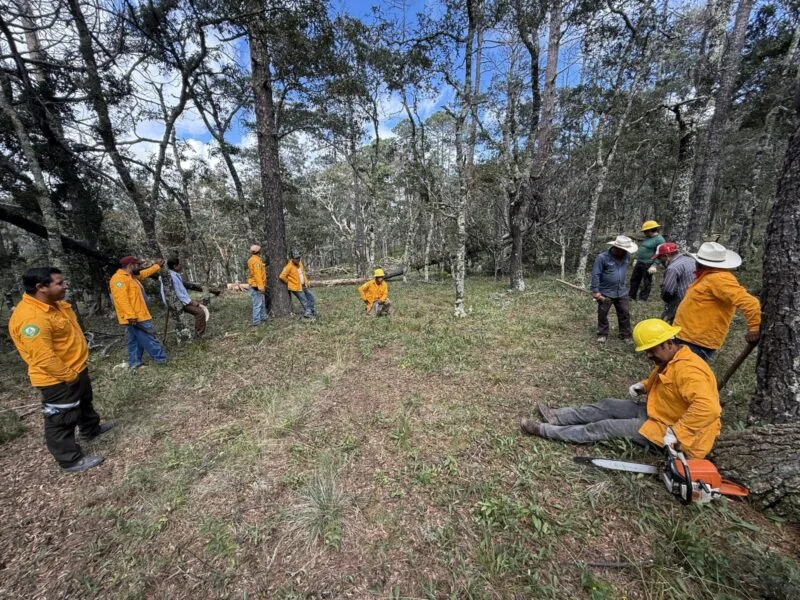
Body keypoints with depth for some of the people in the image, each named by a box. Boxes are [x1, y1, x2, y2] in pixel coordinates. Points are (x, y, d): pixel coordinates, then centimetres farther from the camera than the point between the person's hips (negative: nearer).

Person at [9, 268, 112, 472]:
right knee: (62, 420, 6)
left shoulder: (55, 304, 2)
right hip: (57, 379, -10)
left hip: (77, 369, 10)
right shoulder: (31, 317, -29)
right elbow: (43, 358, -30)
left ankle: (91, 429, 51)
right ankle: (71, 461, 20)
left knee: (84, 403, 29)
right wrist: (68, 375, -20)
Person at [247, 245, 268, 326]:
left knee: (262, 302, 19)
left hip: (256, 285, 10)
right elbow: (257, 274, -22)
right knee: (258, 304, -6)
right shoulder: (256, 260, -15)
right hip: (256, 286, -10)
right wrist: (261, 286, -23)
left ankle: (263, 318, 29)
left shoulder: (252, 260, 16)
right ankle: (256, 322, -2)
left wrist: (262, 285, 21)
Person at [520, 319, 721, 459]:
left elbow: (709, 408, -40)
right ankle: (558, 417, 10)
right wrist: (643, 386, 2)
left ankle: (545, 430, -5)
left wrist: (675, 433, -36)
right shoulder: (670, 361, 3)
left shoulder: (687, 369, -30)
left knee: (607, 427, -10)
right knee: (609, 405, 5)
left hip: (666, 431, -9)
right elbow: (658, 380, 22)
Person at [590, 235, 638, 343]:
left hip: (622, 292, 5)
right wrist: (595, 291, -19)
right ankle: (602, 334, 22)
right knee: (602, 314, 7)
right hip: (605, 293, -5)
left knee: (625, 314, 11)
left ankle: (626, 335, 26)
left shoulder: (626, 256, -1)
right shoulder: (602, 257, -18)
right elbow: (595, 275, -16)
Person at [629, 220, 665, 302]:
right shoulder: (647, 237, 12)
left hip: (648, 265, -9)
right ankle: (632, 297, 24)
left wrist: (654, 266, -25)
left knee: (646, 283, 2)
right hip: (639, 263, 9)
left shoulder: (659, 239, -14)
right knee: (634, 280, 13)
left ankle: (642, 300, 10)